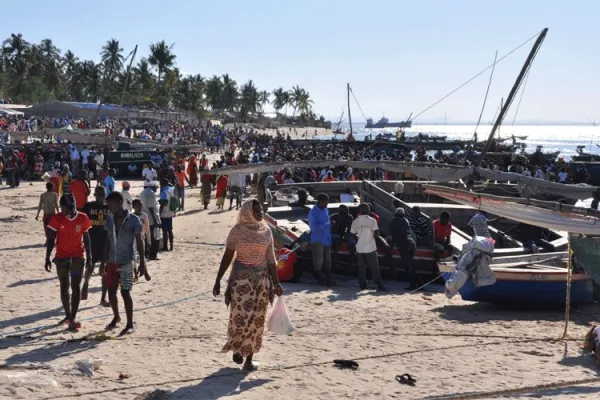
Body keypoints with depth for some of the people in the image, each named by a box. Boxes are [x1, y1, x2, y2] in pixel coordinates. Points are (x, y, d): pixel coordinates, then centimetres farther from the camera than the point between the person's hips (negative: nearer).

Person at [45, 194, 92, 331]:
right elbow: (51, 239, -3)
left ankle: (73, 317, -6)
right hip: (61, 258, 1)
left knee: (75, 287, -5)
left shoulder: (83, 218, -5)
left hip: (78, 257, 0)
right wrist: (47, 258, -6)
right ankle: (68, 315, 24)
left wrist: (89, 257, 4)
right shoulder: (57, 218, -8)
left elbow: (86, 238, 4)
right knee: (64, 287, 9)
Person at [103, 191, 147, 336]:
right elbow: (108, 242, 12)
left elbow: (139, 243, -7)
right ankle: (116, 317, 33)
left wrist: (142, 263, -9)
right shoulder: (109, 220, 5)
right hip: (112, 262, 6)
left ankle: (130, 325, 1)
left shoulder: (133, 220, -10)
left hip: (126, 262, -5)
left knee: (125, 292, -6)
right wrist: (104, 262, 12)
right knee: (111, 291, 11)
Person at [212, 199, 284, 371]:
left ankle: (249, 358, 11)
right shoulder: (237, 231, -4)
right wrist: (218, 280, 1)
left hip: (262, 278, 3)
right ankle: (236, 347, 22)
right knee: (241, 316, -7)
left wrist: (276, 283, 6)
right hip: (241, 277, -3)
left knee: (257, 319, 2)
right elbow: (227, 257, 1)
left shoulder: (266, 231, 5)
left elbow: (270, 259, 8)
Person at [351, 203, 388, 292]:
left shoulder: (355, 221, 2)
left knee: (361, 268, 10)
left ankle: (362, 285, 9)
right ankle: (379, 285, -4)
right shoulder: (372, 220, -8)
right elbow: (376, 234, -11)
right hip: (370, 248, -3)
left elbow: (352, 234, 4)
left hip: (359, 248, 3)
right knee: (374, 268, 0)